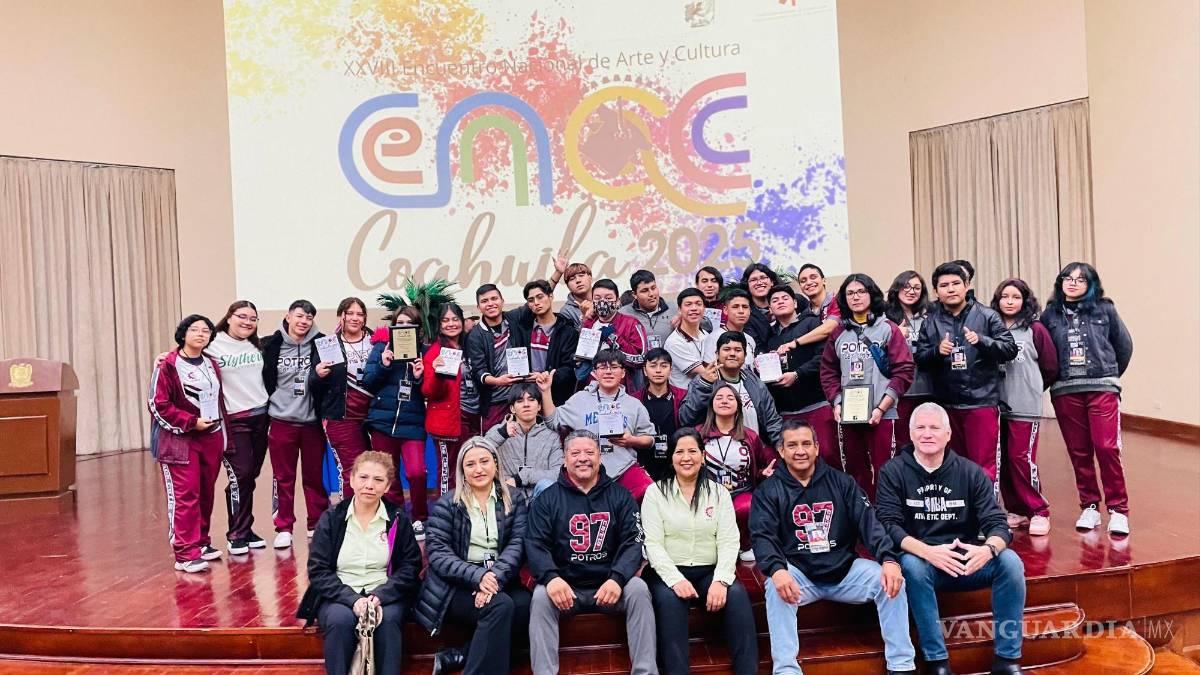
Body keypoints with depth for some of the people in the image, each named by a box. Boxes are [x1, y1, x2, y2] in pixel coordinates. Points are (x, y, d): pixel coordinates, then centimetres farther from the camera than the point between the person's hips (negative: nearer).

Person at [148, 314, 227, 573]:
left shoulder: (212, 365, 14)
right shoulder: (168, 366, -7)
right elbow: (158, 405, -11)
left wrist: (222, 430, 16)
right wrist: (191, 422, -15)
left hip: (212, 438, 6)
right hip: (180, 439, -6)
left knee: (206, 493, 11)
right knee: (184, 495, -8)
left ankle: (201, 542, 24)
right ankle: (186, 553, -6)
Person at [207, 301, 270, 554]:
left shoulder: (257, 346, 13)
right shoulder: (213, 345, -5)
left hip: (260, 416, 5)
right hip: (234, 419, -5)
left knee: (252, 475, 8)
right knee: (240, 475, -7)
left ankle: (246, 529, 19)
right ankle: (236, 535, 6)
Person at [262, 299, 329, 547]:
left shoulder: (320, 343, -1)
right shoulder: (272, 345, -1)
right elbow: (265, 381, 4)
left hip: (312, 421, 0)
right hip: (281, 421, 0)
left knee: (315, 476, 9)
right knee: (283, 478, 7)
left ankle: (318, 524, 22)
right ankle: (284, 528, 17)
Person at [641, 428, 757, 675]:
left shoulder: (719, 493, 9)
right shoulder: (655, 492, 2)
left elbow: (729, 543, -1)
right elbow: (653, 544, -6)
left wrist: (721, 580, -19)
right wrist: (675, 579, -22)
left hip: (709, 572, 2)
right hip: (669, 572, -2)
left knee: (737, 594, -27)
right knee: (669, 598, -34)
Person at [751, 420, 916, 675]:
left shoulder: (842, 482, 5)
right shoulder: (768, 490, -1)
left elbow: (868, 522, -4)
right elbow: (762, 536, -12)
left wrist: (889, 559, -23)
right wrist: (777, 569, -34)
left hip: (845, 569, 2)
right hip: (799, 574, -2)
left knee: (891, 580, -20)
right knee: (777, 588, -33)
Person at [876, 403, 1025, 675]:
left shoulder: (971, 472, 2)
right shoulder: (893, 472, -4)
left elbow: (997, 523, -4)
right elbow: (888, 525, -13)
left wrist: (989, 549, -28)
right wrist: (927, 551, -31)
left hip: (966, 561, 2)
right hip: (921, 561, -2)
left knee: (1010, 561, -23)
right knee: (912, 565, -34)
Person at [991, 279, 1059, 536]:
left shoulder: (1036, 330, 0)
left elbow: (1050, 368, 5)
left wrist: (1030, 387, 12)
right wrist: (1003, 388, 2)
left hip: (1025, 407, -3)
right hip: (996, 406, 3)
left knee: (1022, 459, -7)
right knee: (1003, 460, 7)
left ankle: (1039, 512, 7)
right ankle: (1016, 510, 20)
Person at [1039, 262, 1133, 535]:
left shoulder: (1104, 310, 3)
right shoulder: (1051, 314, 5)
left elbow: (1124, 345, 12)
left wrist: (1111, 375, 16)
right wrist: (1053, 378, 6)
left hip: (1102, 389, -1)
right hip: (1065, 391, 2)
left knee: (1107, 448, -9)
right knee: (1078, 452, 6)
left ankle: (1118, 509, 3)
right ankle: (1089, 506, 18)